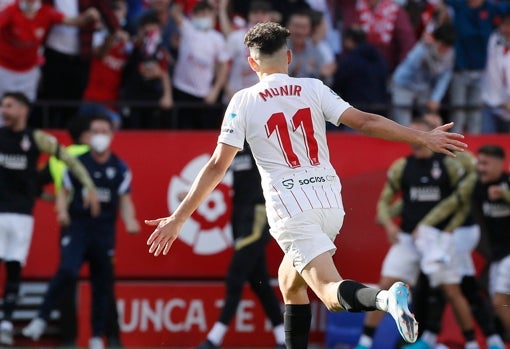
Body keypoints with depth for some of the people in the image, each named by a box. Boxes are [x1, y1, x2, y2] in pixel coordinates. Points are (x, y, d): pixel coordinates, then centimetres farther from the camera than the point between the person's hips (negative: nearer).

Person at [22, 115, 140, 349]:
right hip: (78, 226, -2)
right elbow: (64, 192, 4)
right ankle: (41, 319, -12)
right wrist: (62, 211, -16)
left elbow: (124, 200, 7)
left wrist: (129, 221, -11)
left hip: (105, 232, 2)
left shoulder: (120, 168, 4)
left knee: (102, 284, 6)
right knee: (67, 272, -22)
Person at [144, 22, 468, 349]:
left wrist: (178, 219, 4)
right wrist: (424, 138, 7)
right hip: (331, 204, 4)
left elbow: (216, 167, -1)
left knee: (333, 292, -16)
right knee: (290, 283, 24)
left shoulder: (244, 102, 2)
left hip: (290, 209, -4)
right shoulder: (313, 89, 8)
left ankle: (385, 297, -47)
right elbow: (365, 121, 0)